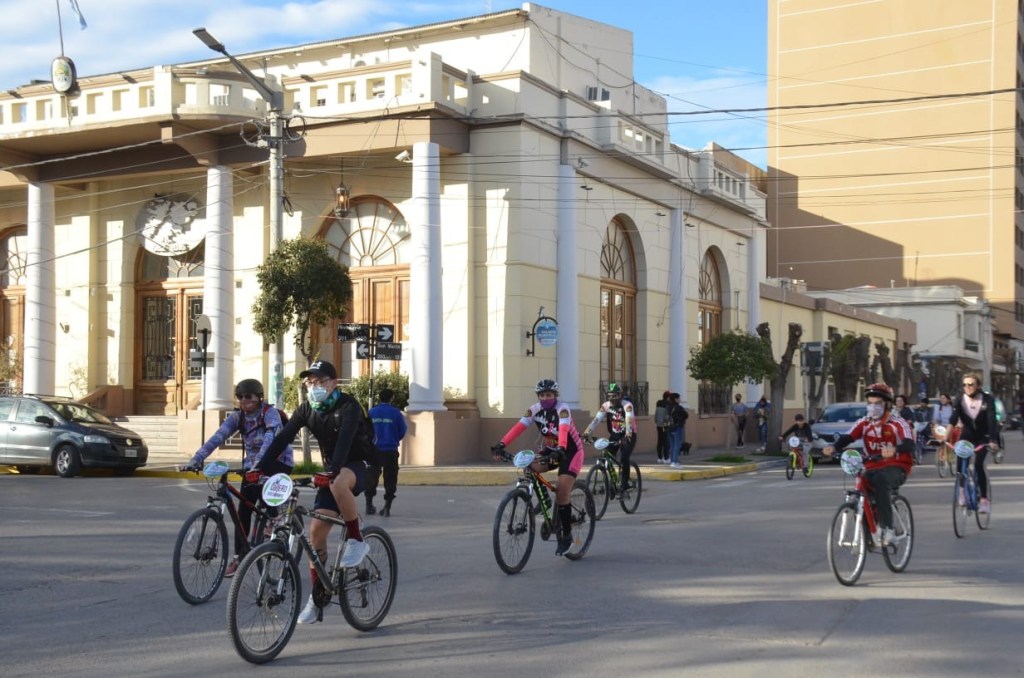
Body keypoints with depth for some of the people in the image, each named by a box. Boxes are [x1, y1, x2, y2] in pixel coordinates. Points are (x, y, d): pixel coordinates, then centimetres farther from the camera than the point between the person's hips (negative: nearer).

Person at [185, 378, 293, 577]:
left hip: (278, 462, -5)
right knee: (243, 511, -3)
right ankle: (239, 556, 5)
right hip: (252, 466, 5)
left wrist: (258, 465, -54)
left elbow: (270, 439, -38)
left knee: (265, 492, -33)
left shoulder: (270, 413, -21)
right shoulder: (237, 417, -6)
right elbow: (217, 437, -18)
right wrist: (196, 459, -32)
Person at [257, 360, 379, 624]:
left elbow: (345, 439, -35)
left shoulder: (348, 406, -19)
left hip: (360, 466, -6)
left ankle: (356, 540, -19)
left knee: (338, 484, -40)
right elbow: (283, 438, -9)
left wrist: (332, 471, -50)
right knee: (316, 529, -6)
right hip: (332, 471, 6)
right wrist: (259, 467, -21)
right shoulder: (307, 409, -1)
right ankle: (317, 597, 3)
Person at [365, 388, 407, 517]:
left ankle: (369, 505, 20)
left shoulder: (371, 412, -1)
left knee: (372, 478, 16)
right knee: (390, 479, 7)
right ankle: (387, 507, 2)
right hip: (390, 451, -2)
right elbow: (402, 432, 0)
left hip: (374, 450, 2)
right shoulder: (396, 413, -6)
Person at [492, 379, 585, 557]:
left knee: (562, 493, -15)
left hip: (571, 451, -5)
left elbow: (564, 430, -42)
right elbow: (519, 427, -23)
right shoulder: (534, 409, -10)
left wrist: (560, 449, -61)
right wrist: (501, 444, -37)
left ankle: (567, 536, -1)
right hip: (551, 449, 5)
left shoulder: (562, 409, -24)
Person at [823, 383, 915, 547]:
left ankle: (886, 529, -34)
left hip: (896, 467, -5)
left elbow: (909, 444, -25)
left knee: (881, 480, -37)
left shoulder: (897, 423, -8)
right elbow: (847, 437, -12)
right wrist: (833, 447, -35)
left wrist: (894, 449, -49)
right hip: (873, 468, 5)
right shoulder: (864, 423, 3)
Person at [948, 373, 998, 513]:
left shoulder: (987, 399, -20)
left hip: (983, 436, -2)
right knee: (961, 462, -15)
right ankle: (962, 490, 9)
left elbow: (991, 420, -30)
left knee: (978, 464, -19)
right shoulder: (960, 399, -16)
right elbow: (953, 418, -28)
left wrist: (993, 441, -43)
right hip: (967, 434, 2)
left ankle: (984, 499, -12)